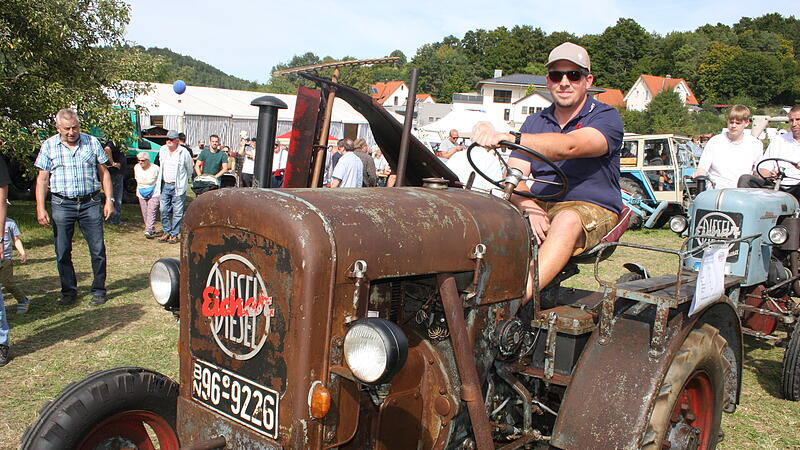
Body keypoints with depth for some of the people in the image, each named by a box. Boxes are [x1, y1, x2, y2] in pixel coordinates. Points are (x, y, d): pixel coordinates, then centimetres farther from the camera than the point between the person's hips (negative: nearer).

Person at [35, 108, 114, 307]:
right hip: (62, 205, 0)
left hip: (90, 203, 0)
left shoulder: (92, 142, 5)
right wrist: (40, 208, -4)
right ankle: (69, 291, 21)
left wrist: (109, 200, 2)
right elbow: (42, 178, 3)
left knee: (98, 250, 1)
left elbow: (103, 172, 9)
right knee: (62, 252, 6)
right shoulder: (49, 146, 3)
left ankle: (98, 290, 15)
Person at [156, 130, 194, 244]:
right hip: (164, 185, 5)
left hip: (178, 186, -5)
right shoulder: (162, 150, 9)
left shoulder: (183, 152, -7)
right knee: (164, 210, 6)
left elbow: (189, 169, 5)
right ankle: (167, 232, 19)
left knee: (177, 212, -2)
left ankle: (175, 234, 5)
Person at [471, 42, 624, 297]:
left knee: (567, 220, -38)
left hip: (593, 210, -5)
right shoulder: (534, 122, 14)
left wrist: (508, 138, -41)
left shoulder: (606, 118, -4)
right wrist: (529, 206, -21)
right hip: (541, 207, 5)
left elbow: (569, 147, -26)